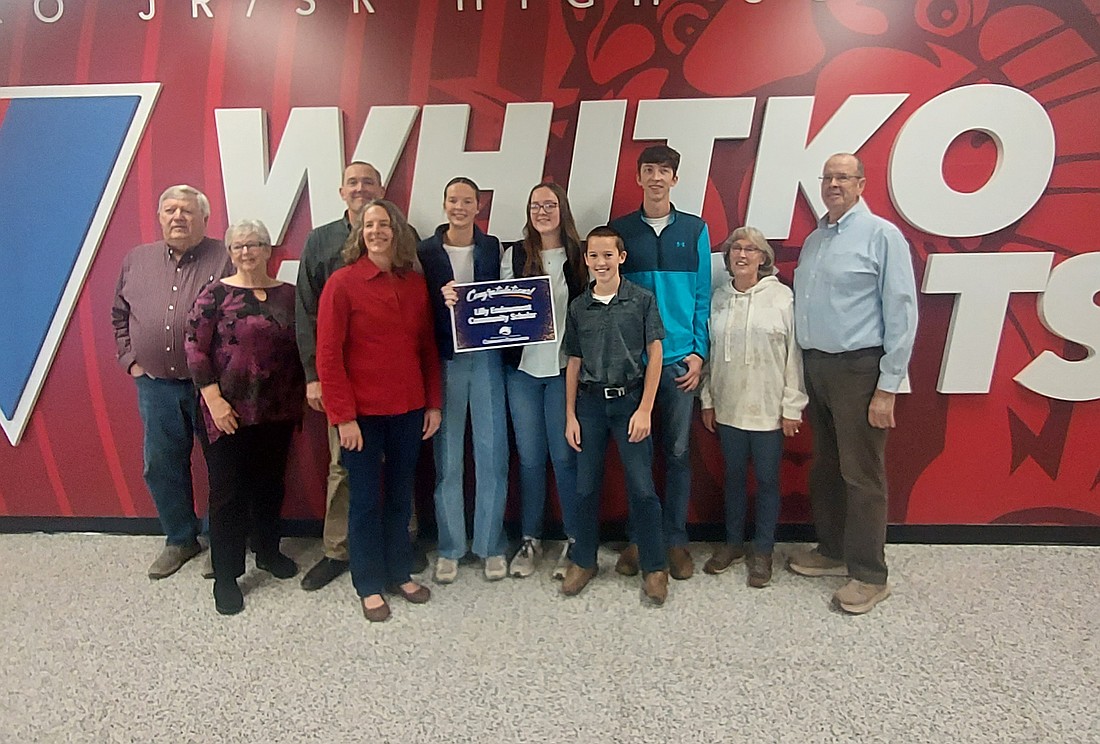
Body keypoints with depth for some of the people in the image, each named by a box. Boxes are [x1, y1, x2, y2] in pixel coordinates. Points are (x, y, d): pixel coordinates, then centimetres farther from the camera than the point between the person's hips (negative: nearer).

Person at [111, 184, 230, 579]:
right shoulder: (135, 260, 10)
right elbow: (119, 316, 19)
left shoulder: (224, 259, -6)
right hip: (155, 384, 4)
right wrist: (130, 360, 10)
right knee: (161, 465, 12)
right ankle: (180, 539, 30)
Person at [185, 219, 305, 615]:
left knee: (270, 484, 16)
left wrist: (299, 397, 4)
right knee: (228, 491, 4)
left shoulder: (288, 294, 7)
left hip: (278, 412, 4)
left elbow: (300, 348, 10)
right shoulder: (215, 294, -4)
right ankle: (226, 576, 17)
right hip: (229, 414, -3)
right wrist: (213, 399, -14)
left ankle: (268, 551, 36)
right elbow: (194, 348, -8)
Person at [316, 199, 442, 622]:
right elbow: (328, 355, -10)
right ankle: (369, 585, 24)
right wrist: (343, 416, -13)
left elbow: (428, 348, 11)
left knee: (400, 495, 15)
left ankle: (400, 573, 32)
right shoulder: (342, 282, -7)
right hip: (362, 412, -4)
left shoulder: (416, 285, 6)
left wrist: (433, 403, 7)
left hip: (408, 410, 4)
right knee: (365, 499, 8)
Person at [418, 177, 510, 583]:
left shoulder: (493, 248, 6)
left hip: (486, 357, 1)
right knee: (447, 456, 5)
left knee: (492, 452, 4)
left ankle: (491, 546, 18)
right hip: (445, 361, -1)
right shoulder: (426, 252, 3)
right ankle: (449, 548, 19)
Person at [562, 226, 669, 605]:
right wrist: (570, 415, 6)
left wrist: (645, 409, -9)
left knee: (642, 488, -1)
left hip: (630, 400, -3)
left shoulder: (642, 299, -2)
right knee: (586, 486, 9)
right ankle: (583, 561, 26)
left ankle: (655, 567, 16)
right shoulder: (578, 307, 7)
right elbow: (574, 363, 10)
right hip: (590, 403, 3)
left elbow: (654, 354, -3)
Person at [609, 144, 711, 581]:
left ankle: (676, 540, 18)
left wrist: (698, 353, -3)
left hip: (680, 359, 0)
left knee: (678, 452, 6)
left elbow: (703, 296, 5)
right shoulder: (620, 230, 7)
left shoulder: (695, 230, 7)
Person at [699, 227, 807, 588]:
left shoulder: (783, 297, -7)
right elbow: (708, 351, 9)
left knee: (767, 480, 8)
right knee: (734, 476, 15)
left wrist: (792, 407, -8)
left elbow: (794, 355, -7)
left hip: (768, 409, -3)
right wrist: (707, 400, 9)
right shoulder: (718, 297, 4)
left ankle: (763, 551, 24)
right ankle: (733, 543, 31)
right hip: (728, 407, 3)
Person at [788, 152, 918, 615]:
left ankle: (869, 575, 12)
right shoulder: (813, 240, 15)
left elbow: (902, 313, -11)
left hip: (858, 369, -7)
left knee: (862, 475, -1)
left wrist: (888, 387, -14)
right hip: (815, 367, 7)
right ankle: (832, 551, 30)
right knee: (825, 468, 15)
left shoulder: (882, 235, -6)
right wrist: (802, 369, 9)